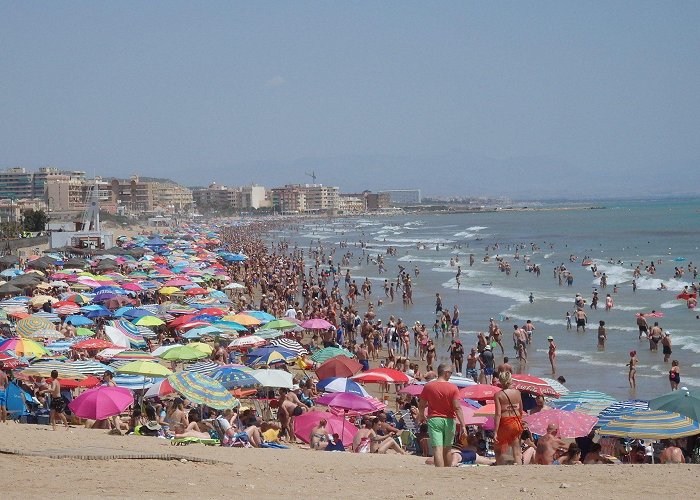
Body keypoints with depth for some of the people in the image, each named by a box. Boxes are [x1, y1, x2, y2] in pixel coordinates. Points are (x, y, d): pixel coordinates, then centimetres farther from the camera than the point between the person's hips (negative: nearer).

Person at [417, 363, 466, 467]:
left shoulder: (428, 386, -1)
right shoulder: (453, 388, -6)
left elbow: (421, 405, 5)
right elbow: (457, 407, -11)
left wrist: (421, 416, 26)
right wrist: (462, 425, -11)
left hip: (434, 419, -1)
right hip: (449, 420, 1)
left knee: (437, 449, -8)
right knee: (447, 449, 17)